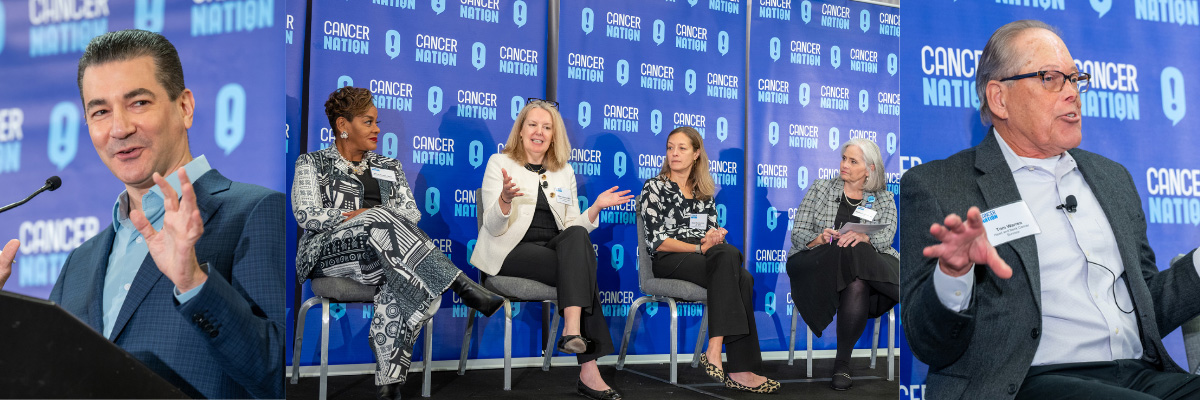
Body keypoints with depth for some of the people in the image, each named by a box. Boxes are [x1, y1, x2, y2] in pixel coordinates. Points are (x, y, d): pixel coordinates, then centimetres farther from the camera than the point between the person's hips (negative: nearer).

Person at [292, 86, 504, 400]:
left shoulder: (389, 168, 25)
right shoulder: (312, 164, 14)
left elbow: (412, 215, 10)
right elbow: (309, 216, -3)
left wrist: (361, 213, -6)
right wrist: (374, 216, -5)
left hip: (381, 255, 3)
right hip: (329, 253, -3)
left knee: (403, 283, -36)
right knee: (380, 217, -35)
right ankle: (464, 287, -41)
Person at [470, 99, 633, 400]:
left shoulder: (564, 172, 18)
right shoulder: (500, 163, 5)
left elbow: (574, 228, 15)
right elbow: (494, 227, -4)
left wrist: (596, 207, -2)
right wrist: (505, 198, -23)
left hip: (558, 249, 4)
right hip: (513, 251, -4)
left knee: (577, 236, -32)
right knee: (582, 269, -29)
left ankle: (573, 330, -41)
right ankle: (589, 369, -34)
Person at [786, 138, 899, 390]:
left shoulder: (884, 199, 16)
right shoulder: (821, 189, 15)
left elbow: (887, 236, -3)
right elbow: (797, 234, 7)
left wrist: (863, 237, -26)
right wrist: (819, 239, -15)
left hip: (866, 262, 0)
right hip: (819, 264, 0)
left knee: (857, 284, -37)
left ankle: (842, 363, -30)